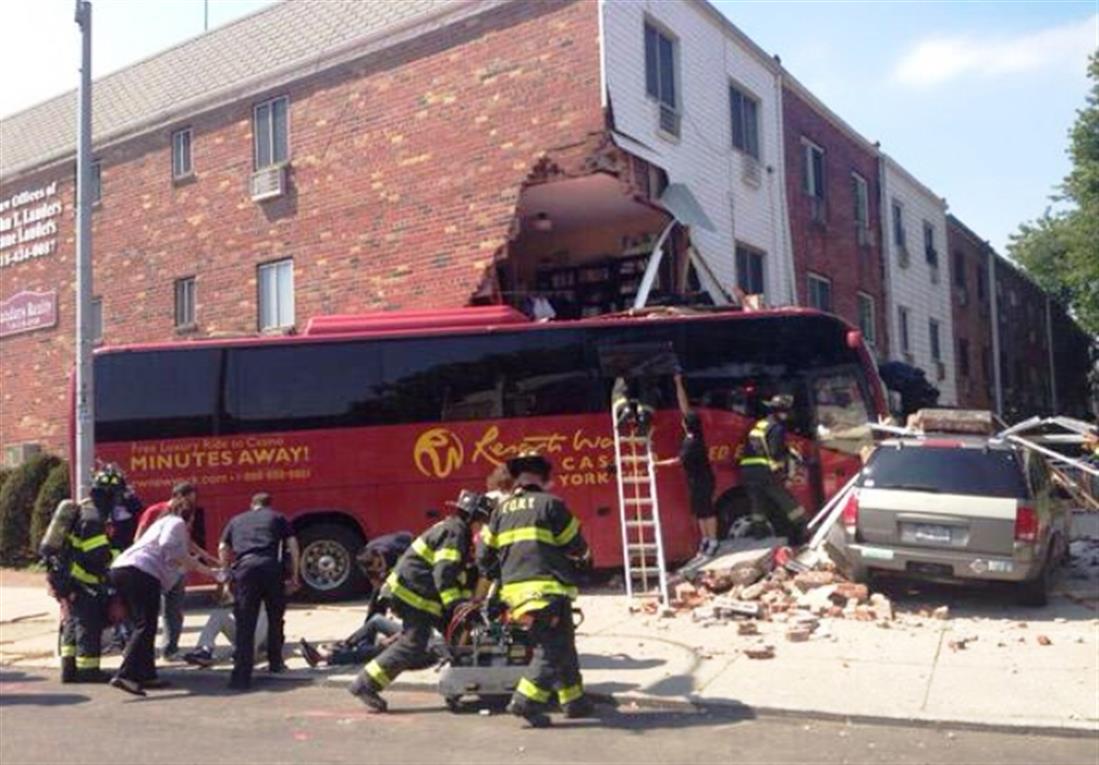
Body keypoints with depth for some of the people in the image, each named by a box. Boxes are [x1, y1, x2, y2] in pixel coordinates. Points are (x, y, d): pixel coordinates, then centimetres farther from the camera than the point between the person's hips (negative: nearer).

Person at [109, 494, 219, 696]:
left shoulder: (163, 522, 35)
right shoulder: (177, 522, 6)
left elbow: (177, 561, 37)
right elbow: (167, 547, -14)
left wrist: (205, 570, 42)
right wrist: (191, 563, -2)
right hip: (141, 572, -10)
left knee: (143, 625, 15)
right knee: (146, 627, -12)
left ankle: (146, 675, 17)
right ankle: (125, 675, -22)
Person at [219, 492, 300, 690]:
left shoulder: (236, 520, 29)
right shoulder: (278, 517, 24)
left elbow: (223, 549, 20)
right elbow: (293, 545, 15)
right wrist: (294, 576, 18)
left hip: (245, 567, 0)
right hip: (271, 566, 0)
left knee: (245, 625, 0)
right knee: (275, 618, 19)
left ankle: (242, 676, -9)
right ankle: (275, 663, 30)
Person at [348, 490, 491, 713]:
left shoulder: (457, 531, 17)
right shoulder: (454, 532, -15)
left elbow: (458, 573, 22)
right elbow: (443, 573, -24)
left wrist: (467, 600, 15)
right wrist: (455, 604, -24)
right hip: (412, 592, -11)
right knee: (412, 644, -12)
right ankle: (365, 685, -9)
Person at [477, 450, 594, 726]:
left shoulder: (501, 510, 14)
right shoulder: (549, 503, -3)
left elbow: (484, 554, 14)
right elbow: (575, 544, 2)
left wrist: (500, 576, 31)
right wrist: (584, 558, 23)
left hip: (514, 590, 7)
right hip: (547, 588, -7)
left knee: (562, 645, 18)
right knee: (554, 649, -3)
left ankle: (574, 699, 24)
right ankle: (526, 700, -13)